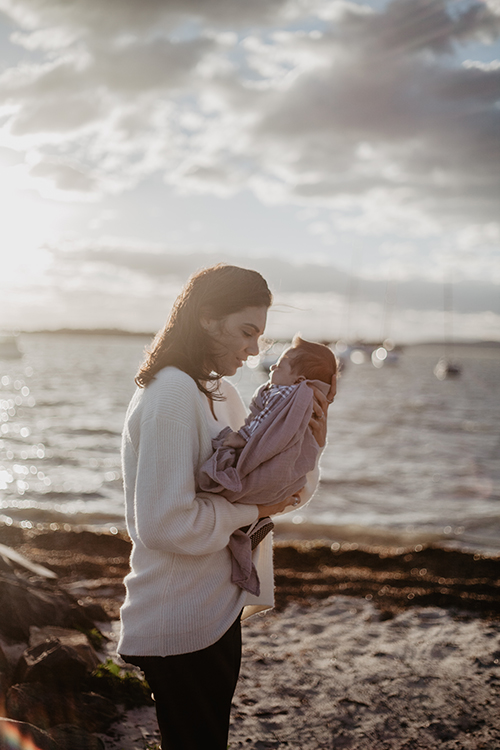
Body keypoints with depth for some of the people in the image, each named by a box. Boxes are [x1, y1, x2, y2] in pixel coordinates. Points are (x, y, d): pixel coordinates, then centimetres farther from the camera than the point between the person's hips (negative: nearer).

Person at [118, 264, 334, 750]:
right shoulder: (171, 394, -20)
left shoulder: (223, 395, 9)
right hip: (181, 625, -9)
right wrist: (250, 512, -17)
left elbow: (284, 491, 11)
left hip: (218, 610, 9)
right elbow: (164, 523, -27)